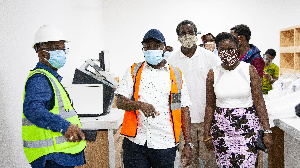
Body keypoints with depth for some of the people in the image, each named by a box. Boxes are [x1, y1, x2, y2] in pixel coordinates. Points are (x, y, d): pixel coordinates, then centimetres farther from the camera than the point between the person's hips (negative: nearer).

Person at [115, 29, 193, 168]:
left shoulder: (176, 75, 9)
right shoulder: (134, 72, 9)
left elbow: (184, 110, 6)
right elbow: (120, 102, 0)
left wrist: (188, 144, 0)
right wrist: (140, 105, -20)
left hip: (165, 143, 0)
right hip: (135, 141, 0)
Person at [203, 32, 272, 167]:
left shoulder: (249, 70, -1)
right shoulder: (213, 74, 2)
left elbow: (259, 102, -3)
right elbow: (210, 106, 5)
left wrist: (267, 131, -7)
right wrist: (207, 134, 4)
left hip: (247, 126, -1)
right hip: (221, 128, 2)